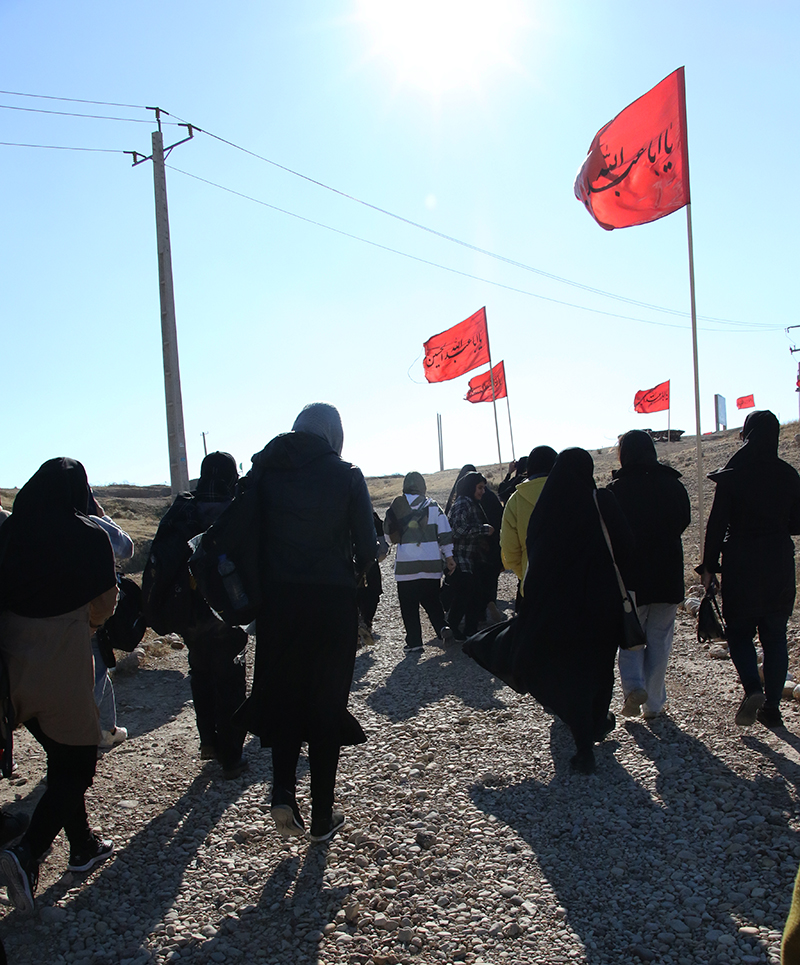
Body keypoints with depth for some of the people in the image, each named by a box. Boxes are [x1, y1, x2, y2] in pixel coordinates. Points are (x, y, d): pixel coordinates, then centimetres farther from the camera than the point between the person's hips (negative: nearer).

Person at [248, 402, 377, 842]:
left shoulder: (264, 471, 2)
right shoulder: (346, 476, -4)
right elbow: (367, 547, -4)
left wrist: (263, 583, 9)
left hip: (277, 601, 2)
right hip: (332, 601, -1)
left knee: (282, 695, 19)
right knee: (326, 702, 11)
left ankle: (282, 794, 3)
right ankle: (322, 817, 20)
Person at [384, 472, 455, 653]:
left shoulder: (397, 506, -3)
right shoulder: (433, 506, 3)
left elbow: (388, 529, 8)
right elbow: (445, 534, 3)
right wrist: (449, 556, 8)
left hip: (406, 565, -2)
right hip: (431, 563, 2)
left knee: (409, 605, 7)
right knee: (431, 600, 16)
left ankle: (414, 641, 7)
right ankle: (442, 627, -5)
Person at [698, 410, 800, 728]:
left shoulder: (732, 475, -10)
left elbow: (716, 524, -10)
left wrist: (709, 567, -4)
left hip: (741, 565, -3)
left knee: (739, 631, 11)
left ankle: (753, 689, -10)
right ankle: (771, 707, 13)